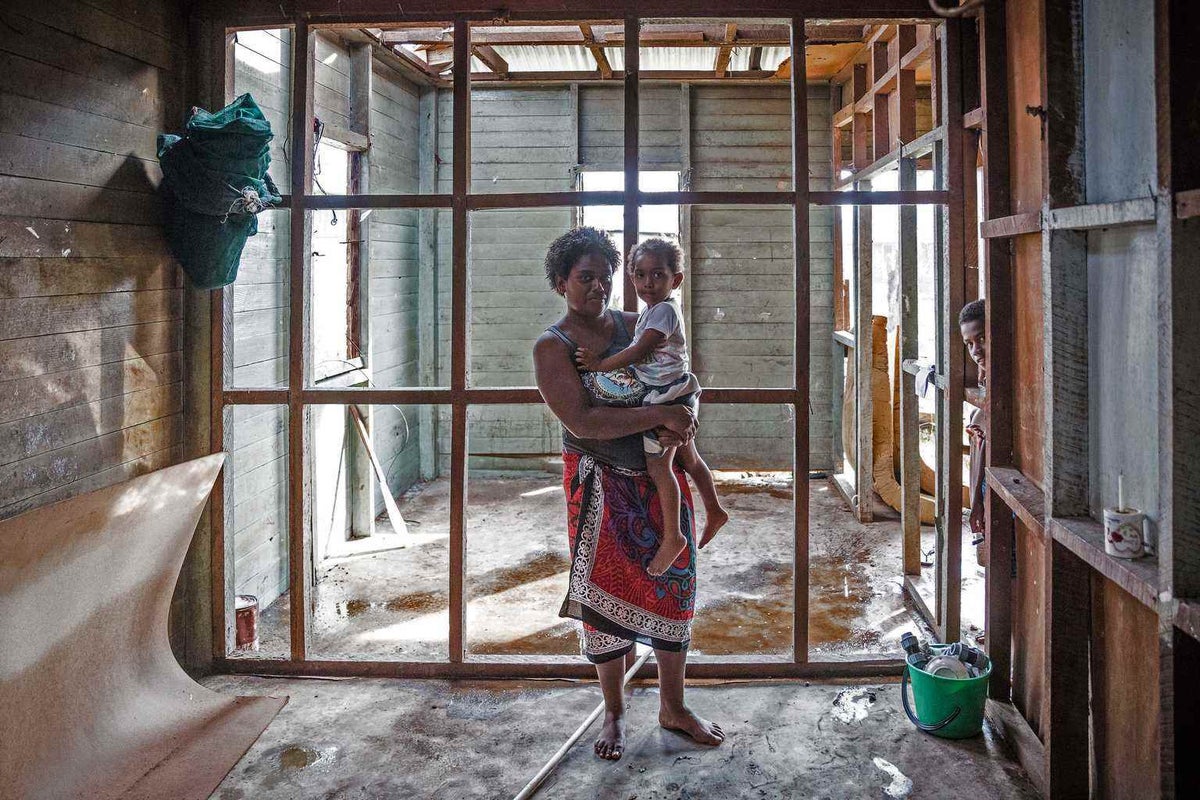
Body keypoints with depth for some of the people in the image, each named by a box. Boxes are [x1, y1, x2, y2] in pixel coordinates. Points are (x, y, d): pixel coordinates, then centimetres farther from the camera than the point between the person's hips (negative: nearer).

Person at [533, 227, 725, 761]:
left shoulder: (635, 325, 6)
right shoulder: (552, 347, -9)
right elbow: (582, 422, -21)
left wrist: (679, 425, -11)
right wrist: (661, 415, -23)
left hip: (660, 476, 5)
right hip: (601, 485, -4)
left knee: (673, 586, 8)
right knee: (607, 593, 4)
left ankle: (673, 706, 26)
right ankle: (614, 713, 23)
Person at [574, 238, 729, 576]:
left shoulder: (664, 310, -17)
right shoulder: (651, 310, 14)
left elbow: (639, 351, -23)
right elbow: (643, 352, 17)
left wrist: (600, 365, -18)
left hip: (668, 397, -11)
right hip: (674, 396, 11)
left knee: (658, 466, -9)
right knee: (688, 458, 22)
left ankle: (672, 537, -2)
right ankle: (714, 510, 37)